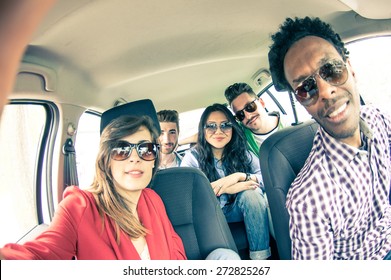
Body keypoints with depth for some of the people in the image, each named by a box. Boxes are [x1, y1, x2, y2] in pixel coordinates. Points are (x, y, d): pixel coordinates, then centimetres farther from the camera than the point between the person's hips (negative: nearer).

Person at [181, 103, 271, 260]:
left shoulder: (242, 152, 3)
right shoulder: (193, 156, -5)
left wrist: (240, 176, -26)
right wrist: (227, 188, -29)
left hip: (242, 210, 4)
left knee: (252, 192, -28)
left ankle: (261, 257, -18)